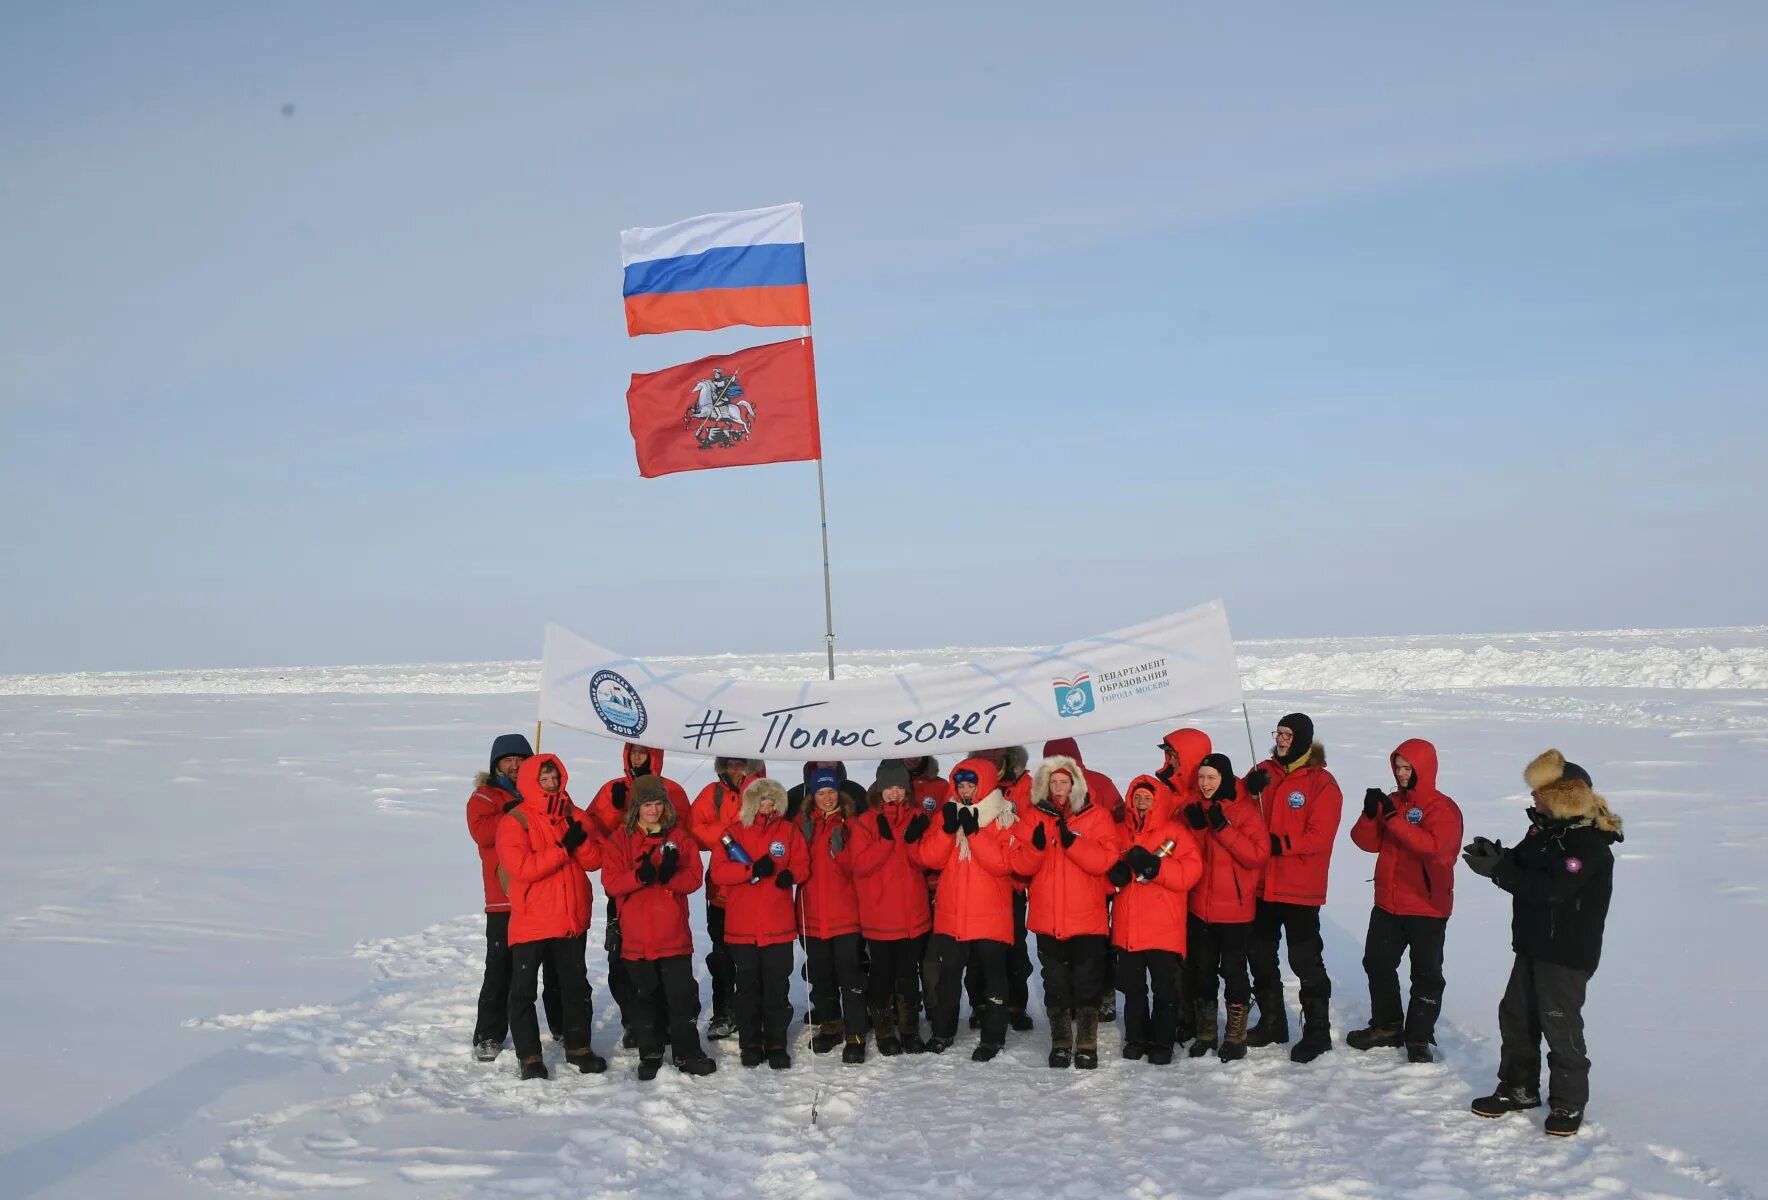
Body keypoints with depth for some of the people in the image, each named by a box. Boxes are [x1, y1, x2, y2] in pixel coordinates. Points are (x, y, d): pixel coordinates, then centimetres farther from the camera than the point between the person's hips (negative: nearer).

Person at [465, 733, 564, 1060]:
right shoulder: (485, 796, 2)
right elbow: (482, 831, -16)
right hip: (505, 899, -3)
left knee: (557, 965, 13)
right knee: (500, 968, 1)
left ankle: (562, 1025, 27)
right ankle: (488, 1036, 11)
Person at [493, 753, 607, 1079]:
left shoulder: (574, 816, 7)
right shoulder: (514, 821, -9)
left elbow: (594, 860, 1)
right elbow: (522, 868, -22)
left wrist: (581, 838, -18)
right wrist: (563, 848, -23)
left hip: (572, 919, 5)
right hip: (530, 921, -5)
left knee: (575, 985, 15)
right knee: (523, 990, 1)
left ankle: (578, 1047, 29)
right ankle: (529, 1056, 12)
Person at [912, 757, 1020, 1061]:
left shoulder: (1003, 818, -5)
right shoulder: (947, 814, 7)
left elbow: (1004, 863, -18)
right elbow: (929, 858, -3)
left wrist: (974, 832, -24)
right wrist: (947, 829, -17)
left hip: (990, 917, -4)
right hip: (951, 914, 4)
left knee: (993, 975, 4)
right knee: (946, 975, 13)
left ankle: (993, 1036, 15)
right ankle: (942, 1031, 28)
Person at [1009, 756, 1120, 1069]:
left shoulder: (1097, 817, 0)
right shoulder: (1034, 818, 7)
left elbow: (1104, 860, -13)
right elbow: (1020, 864, -1)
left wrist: (1072, 840, -25)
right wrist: (1036, 844, -20)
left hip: (1087, 918, -2)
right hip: (1048, 919, 2)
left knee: (1086, 984, 1)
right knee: (1055, 984, 9)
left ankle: (1087, 1046, 12)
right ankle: (1060, 1044, 21)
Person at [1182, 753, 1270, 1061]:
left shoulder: (1245, 809, -8)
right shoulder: (1192, 809, 6)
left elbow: (1258, 855, -17)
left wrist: (1224, 828, -24)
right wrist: (1195, 827, -12)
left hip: (1234, 908, -4)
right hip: (1199, 906, 5)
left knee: (1233, 969, 1)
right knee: (1201, 969, 11)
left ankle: (1236, 1036, 14)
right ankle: (1205, 1033, 24)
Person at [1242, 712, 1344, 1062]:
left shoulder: (1321, 783, -9)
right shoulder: (1265, 772, 8)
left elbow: (1320, 836, -16)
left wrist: (1281, 844, -24)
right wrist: (1248, 791, -14)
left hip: (1301, 887, -6)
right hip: (1263, 883, 6)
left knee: (1305, 959, -1)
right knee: (1260, 954, 15)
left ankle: (1317, 1031, 11)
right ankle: (1272, 1022, 30)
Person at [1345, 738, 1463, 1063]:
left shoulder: (1442, 808, -13)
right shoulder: (1391, 801, 6)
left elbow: (1432, 846, -29)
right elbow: (1367, 842, 1)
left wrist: (1392, 817, -33)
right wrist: (1370, 813, -18)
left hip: (1427, 908, -6)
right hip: (1388, 903, 6)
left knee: (1426, 973, 5)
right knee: (1378, 963, 14)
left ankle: (1419, 1037, 16)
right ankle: (1386, 1026, 29)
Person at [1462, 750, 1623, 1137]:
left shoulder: (1589, 842, -21)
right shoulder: (1546, 827, 7)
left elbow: (1550, 889, -28)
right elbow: (1523, 865, 11)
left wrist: (1499, 870, -26)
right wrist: (1497, 855, -10)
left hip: (1568, 953, -9)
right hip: (1533, 944, 9)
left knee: (1560, 1025, -1)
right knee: (1516, 1016, 16)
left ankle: (1569, 1104, 14)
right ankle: (1519, 1088, 30)